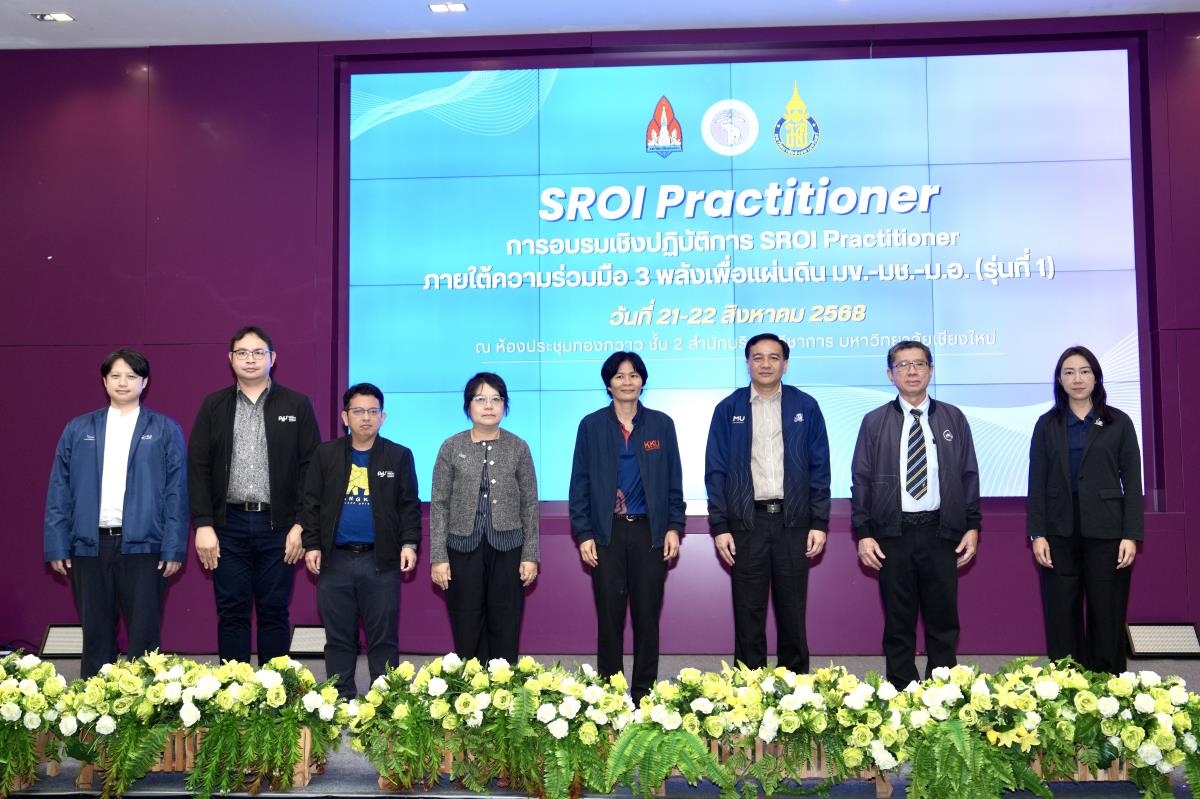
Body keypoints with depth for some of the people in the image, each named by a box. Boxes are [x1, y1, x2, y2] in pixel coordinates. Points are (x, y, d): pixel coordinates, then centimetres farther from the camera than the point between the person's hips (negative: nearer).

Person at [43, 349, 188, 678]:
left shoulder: (165, 430, 5)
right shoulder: (78, 430, 11)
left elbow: (176, 492, 1)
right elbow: (59, 491, 9)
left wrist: (174, 548, -6)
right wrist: (57, 546, 2)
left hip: (142, 546, -2)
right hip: (89, 545, 2)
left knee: (144, 635, 0)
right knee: (96, 635, 8)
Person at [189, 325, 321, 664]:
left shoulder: (297, 405, 3)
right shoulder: (213, 405, 8)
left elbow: (311, 468, 0)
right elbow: (198, 468, 4)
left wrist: (301, 525, -7)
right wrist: (203, 525, -5)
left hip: (277, 525, -1)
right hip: (228, 524, 1)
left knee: (274, 612, 6)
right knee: (232, 612, 6)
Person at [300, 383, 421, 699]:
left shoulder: (399, 456, 4)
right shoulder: (326, 454, 6)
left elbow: (409, 505, 4)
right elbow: (311, 503, 7)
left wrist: (409, 544, -6)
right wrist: (312, 545, 0)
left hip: (381, 561, -1)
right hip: (335, 560, 1)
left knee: (383, 638, 4)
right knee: (338, 638, 9)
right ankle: (341, 700, 18)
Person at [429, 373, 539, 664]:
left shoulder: (518, 448, 5)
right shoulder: (451, 447, 3)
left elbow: (530, 505, 6)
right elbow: (439, 505, 2)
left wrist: (530, 555, 0)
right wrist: (438, 557, -4)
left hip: (507, 550, 0)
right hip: (464, 549, 0)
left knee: (505, 632, 4)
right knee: (467, 634, 4)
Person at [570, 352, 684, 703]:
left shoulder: (661, 424, 6)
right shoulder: (592, 426, 3)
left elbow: (673, 481, 9)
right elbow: (579, 483, 3)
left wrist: (674, 527, 1)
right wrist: (583, 534, -3)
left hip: (649, 532, 1)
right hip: (607, 533, -1)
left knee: (647, 614, 4)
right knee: (609, 615, 2)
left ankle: (644, 692, 14)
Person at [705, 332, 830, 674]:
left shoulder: (805, 407, 5)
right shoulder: (728, 409, 4)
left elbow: (819, 468, 5)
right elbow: (715, 471, 3)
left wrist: (820, 522, -1)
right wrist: (719, 526, -3)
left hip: (792, 521, 1)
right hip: (747, 521, 0)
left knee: (792, 610, 8)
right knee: (748, 611, 4)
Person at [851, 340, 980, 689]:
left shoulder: (953, 418, 8)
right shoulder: (875, 422, 4)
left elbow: (969, 475, 8)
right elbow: (861, 480, 3)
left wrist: (972, 526, 2)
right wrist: (863, 533, -4)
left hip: (941, 532, 1)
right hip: (893, 534, -1)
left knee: (943, 620, 7)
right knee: (898, 622, 6)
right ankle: (900, 692, 14)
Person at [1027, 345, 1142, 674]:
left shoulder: (1119, 423, 5)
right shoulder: (1047, 425, 8)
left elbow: (1133, 483, 2)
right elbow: (1037, 483, 4)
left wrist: (1131, 535, -6)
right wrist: (1037, 534, -4)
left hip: (1106, 532, -1)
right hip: (1060, 533, 1)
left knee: (1107, 619, 3)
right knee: (1061, 620, 2)